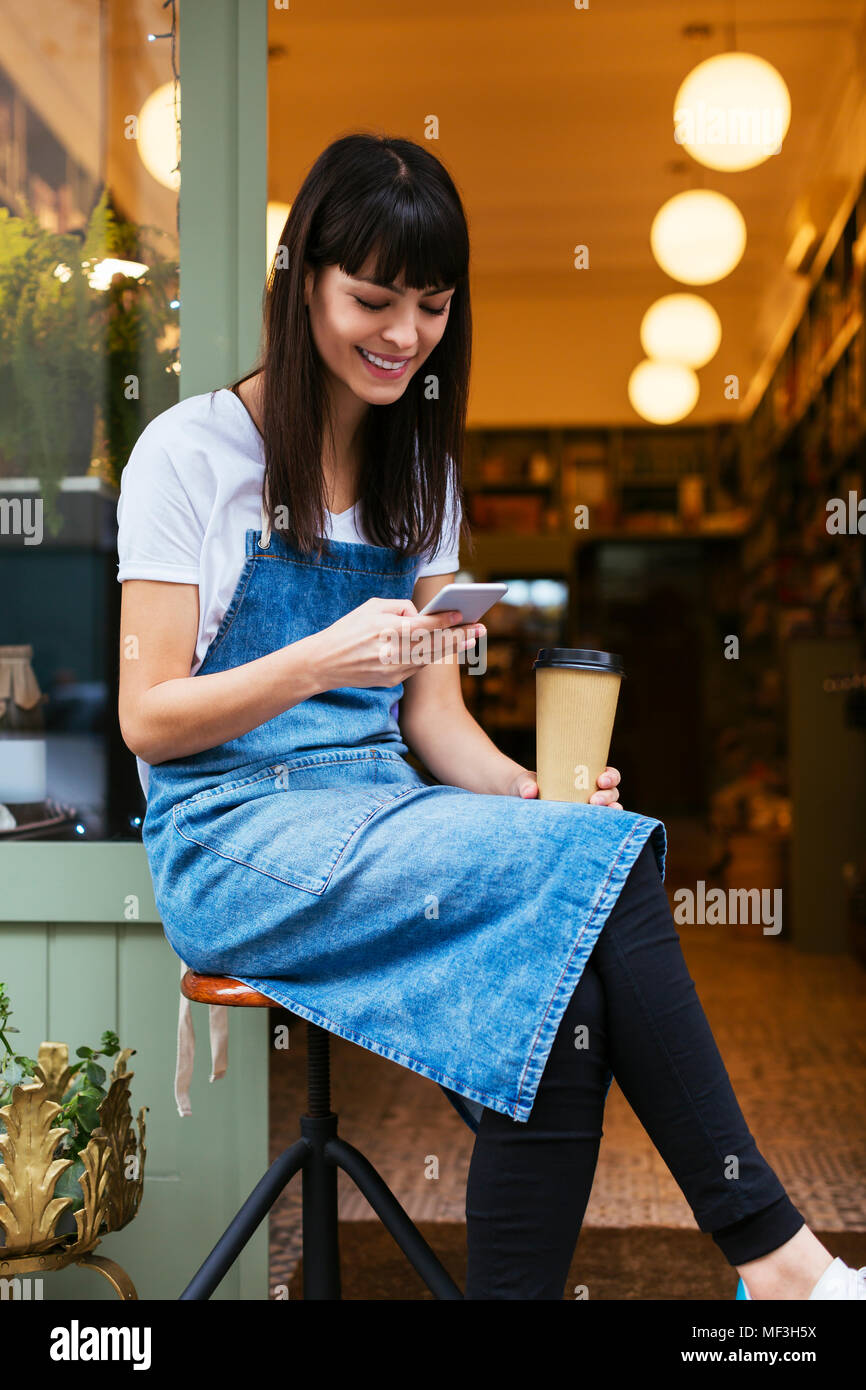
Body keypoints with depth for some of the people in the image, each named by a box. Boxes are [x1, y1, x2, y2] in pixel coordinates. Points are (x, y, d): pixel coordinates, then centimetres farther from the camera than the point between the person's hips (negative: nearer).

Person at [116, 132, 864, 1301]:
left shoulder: (418, 470, 15)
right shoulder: (193, 452, -2)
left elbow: (432, 714, 12)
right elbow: (148, 720, -6)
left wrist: (530, 791, -9)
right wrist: (321, 660, -23)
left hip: (382, 820, 5)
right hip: (236, 844, -5)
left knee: (564, 993, -30)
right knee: (603, 858, -29)